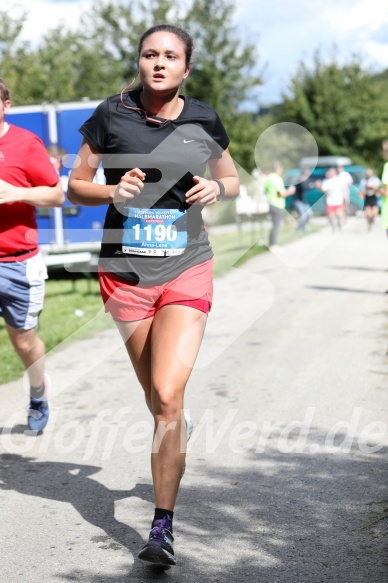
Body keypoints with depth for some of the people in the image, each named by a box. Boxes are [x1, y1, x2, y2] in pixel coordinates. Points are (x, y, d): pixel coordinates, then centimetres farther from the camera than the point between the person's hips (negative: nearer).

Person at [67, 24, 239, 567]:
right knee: (158, 398, 13)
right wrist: (114, 190, -14)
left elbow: (232, 180, 18)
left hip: (187, 271, -1)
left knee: (167, 396, -14)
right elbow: (75, 185, 5)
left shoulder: (203, 120, 3)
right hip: (125, 271, 1)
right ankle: (178, 431, 50)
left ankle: (162, 527, -5)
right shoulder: (111, 115, -1)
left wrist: (217, 187, -5)